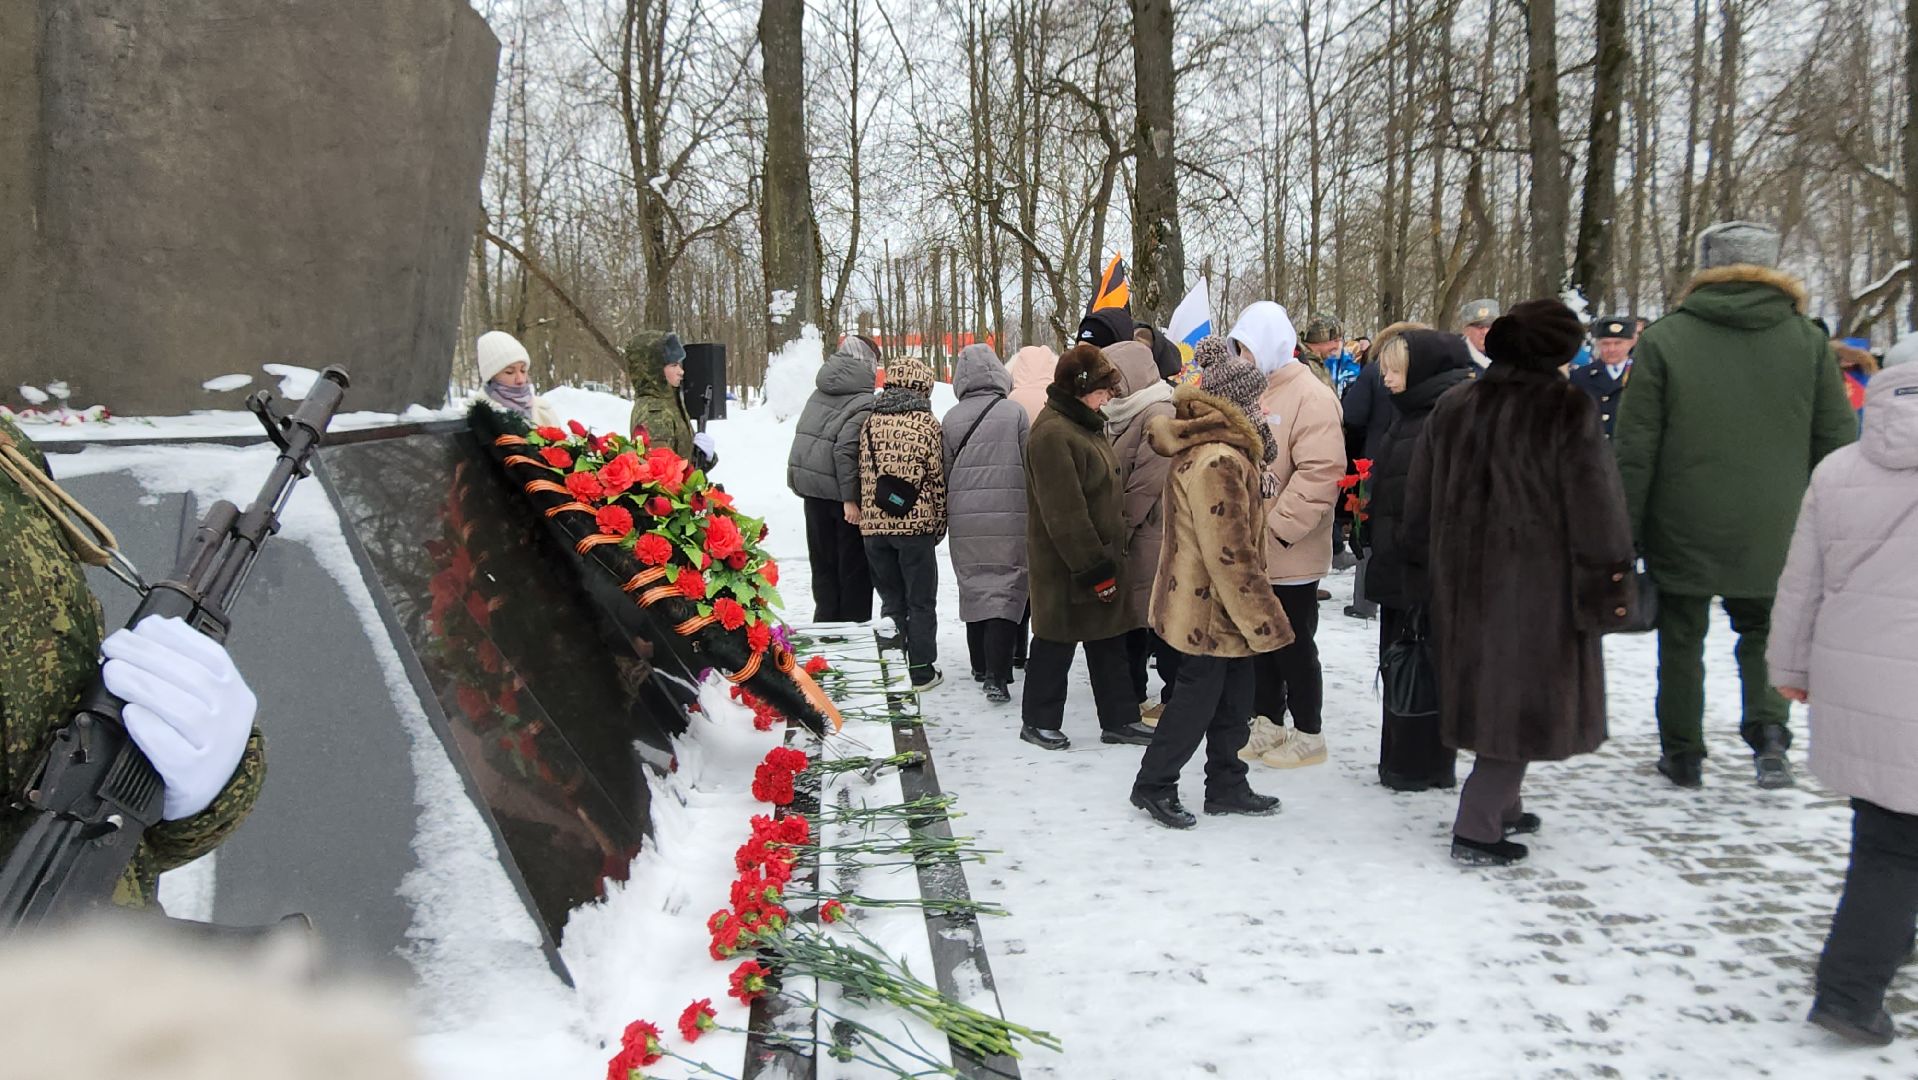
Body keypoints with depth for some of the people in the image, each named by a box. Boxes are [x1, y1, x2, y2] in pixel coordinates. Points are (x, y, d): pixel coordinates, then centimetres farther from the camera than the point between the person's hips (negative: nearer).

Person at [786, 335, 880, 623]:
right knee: (854, 566, 6)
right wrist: (850, 498, -21)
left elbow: (805, 439, 10)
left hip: (810, 488, 7)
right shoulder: (864, 402, -15)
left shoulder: (819, 394, 8)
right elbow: (846, 447, -24)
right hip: (839, 491, -7)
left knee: (823, 563, 16)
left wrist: (805, 484, 13)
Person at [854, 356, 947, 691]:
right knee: (921, 601, 8)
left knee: (891, 600, 15)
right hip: (916, 524, -4)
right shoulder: (926, 425, -5)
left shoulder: (870, 423, 6)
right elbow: (938, 479, -2)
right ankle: (921, 671, 12)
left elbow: (862, 475, 10)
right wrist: (939, 525, 8)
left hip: (874, 525, 4)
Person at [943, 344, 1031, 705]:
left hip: (965, 521, 3)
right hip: (1010, 516, -3)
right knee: (1006, 593, -3)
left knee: (974, 590, 15)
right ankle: (997, 677, -13)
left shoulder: (951, 420, 2)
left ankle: (981, 667, 26)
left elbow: (944, 474, 9)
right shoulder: (1015, 413, -5)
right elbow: (1031, 468, -1)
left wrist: (947, 515, 22)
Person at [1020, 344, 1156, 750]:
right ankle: (1039, 721, 20)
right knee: (1056, 644, 5)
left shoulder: (1084, 424, 11)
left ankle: (1119, 719, 24)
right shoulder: (1052, 434, -22)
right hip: (1066, 567, -9)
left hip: (1101, 556, 9)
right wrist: (1095, 569, -22)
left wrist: (1107, 560, 19)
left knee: (1109, 643, 15)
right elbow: (1065, 514, -25)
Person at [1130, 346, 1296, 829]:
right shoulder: (1218, 461, -25)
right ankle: (1153, 785, 16)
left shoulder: (1205, 449, 11)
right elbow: (1230, 553, -26)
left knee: (1233, 695, 16)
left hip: (1216, 607, 10)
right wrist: (1262, 619, -20)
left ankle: (1227, 786, 27)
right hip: (1210, 608, -10)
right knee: (1198, 697, 2)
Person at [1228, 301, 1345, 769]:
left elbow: (1319, 473, -22)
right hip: (1251, 550, 7)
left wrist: (1280, 527, -21)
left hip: (1289, 553, -7)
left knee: (1294, 643, 4)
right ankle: (1268, 720, 31)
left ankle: (1307, 733, 18)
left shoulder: (1310, 396, -15)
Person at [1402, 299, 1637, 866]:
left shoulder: (1451, 408, 6)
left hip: (1465, 580, 6)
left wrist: (1428, 567, 22)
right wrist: (1608, 585, -5)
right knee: (1528, 698, 3)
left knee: (1489, 690, 19)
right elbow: (1595, 506, -11)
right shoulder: (1567, 410, -11)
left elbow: (1419, 501, 13)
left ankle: (1500, 807, 28)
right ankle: (1476, 827, 0)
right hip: (1539, 582, -6)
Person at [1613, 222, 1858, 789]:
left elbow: (1634, 449, -9)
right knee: (1764, 633, 21)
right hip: (1772, 535, 2)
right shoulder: (1808, 340, 0)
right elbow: (1836, 442, 3)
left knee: (1683, 640, 12)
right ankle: (1769, 732, 2)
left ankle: (1683, 755, 19)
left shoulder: (1663, 339, -8)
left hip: (1684, 530, -2)